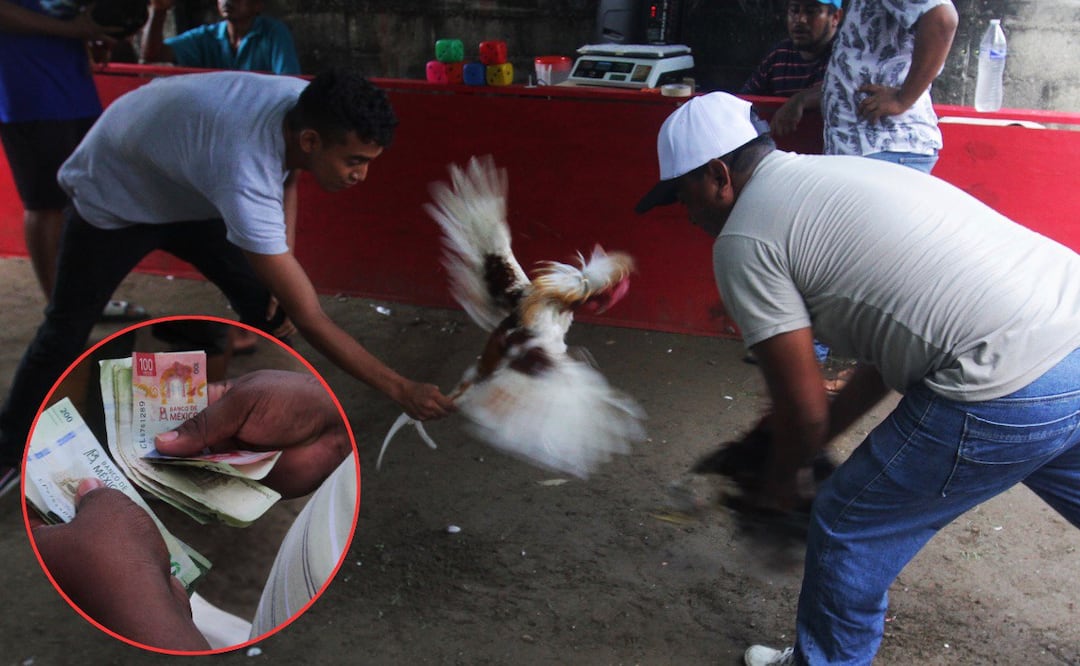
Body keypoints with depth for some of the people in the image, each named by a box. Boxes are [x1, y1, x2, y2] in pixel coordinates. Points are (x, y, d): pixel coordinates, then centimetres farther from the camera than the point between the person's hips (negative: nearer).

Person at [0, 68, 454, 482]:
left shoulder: (308, 107, -25)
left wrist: (282, 268, -6)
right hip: (115, 192, -6)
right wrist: (399, 389, -39)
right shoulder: (243, 176, -47)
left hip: (192, 190, 6)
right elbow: (309, 320, -43)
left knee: (265, 307, -5)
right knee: (68, 328, 6)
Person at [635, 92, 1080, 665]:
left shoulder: (742, 239, -4)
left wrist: (779, 480, 17)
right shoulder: (838, 172, 21)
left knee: (847, 528, 11)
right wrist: (818, 439, 29)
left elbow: (804, 410, -3)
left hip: (1009, 391, -9)